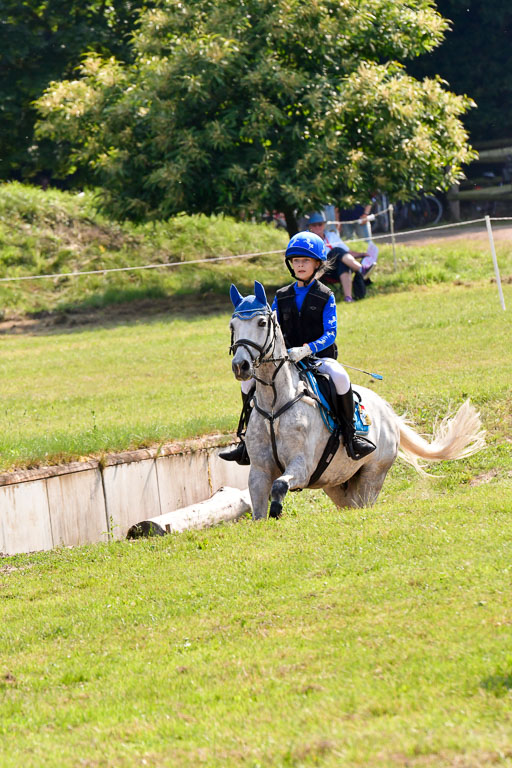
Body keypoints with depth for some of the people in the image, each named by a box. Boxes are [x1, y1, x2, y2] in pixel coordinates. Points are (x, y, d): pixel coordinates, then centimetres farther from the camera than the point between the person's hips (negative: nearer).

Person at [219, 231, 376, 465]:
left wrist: (306, 349, -28)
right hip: (288, 360, 4)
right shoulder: (282, 297, 11)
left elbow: (330, 334, -11)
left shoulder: (325, 296, -1)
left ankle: (350, 435, -20)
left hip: (320, 357, -4)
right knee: (249, 380, -14)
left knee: (339, 376, -37)